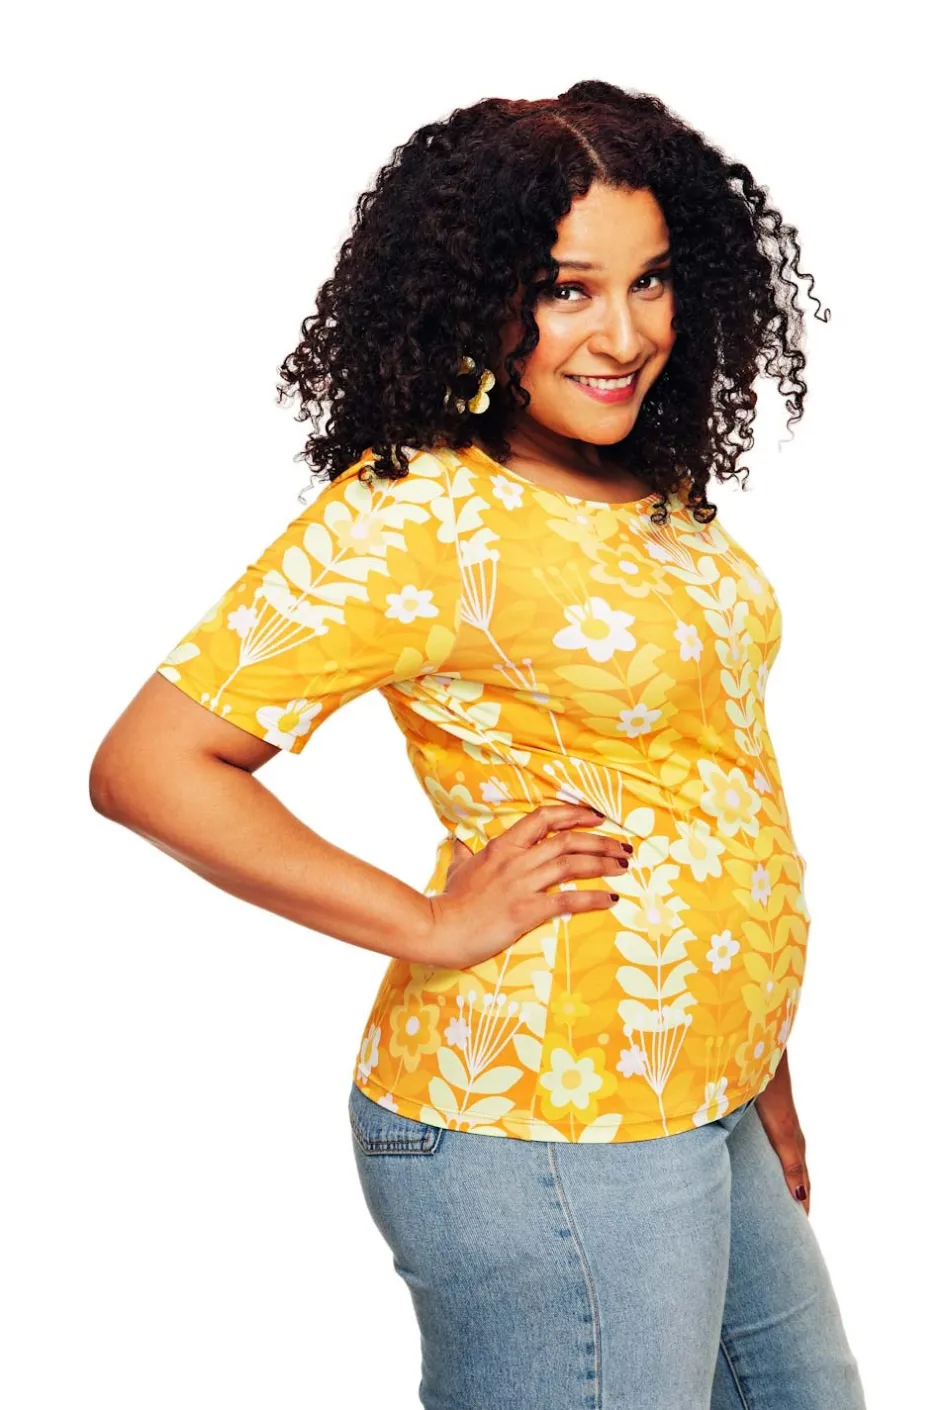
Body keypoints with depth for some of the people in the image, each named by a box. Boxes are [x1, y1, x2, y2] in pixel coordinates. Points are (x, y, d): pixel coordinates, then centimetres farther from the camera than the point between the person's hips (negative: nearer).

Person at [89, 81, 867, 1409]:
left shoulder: (658, 490, 8)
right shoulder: (415, 517, -17)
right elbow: (148, 765, -20)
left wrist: (761, 1070, 16)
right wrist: (436, 927, -18)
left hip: (707, 1113, 9)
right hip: (542, 1140, -9)